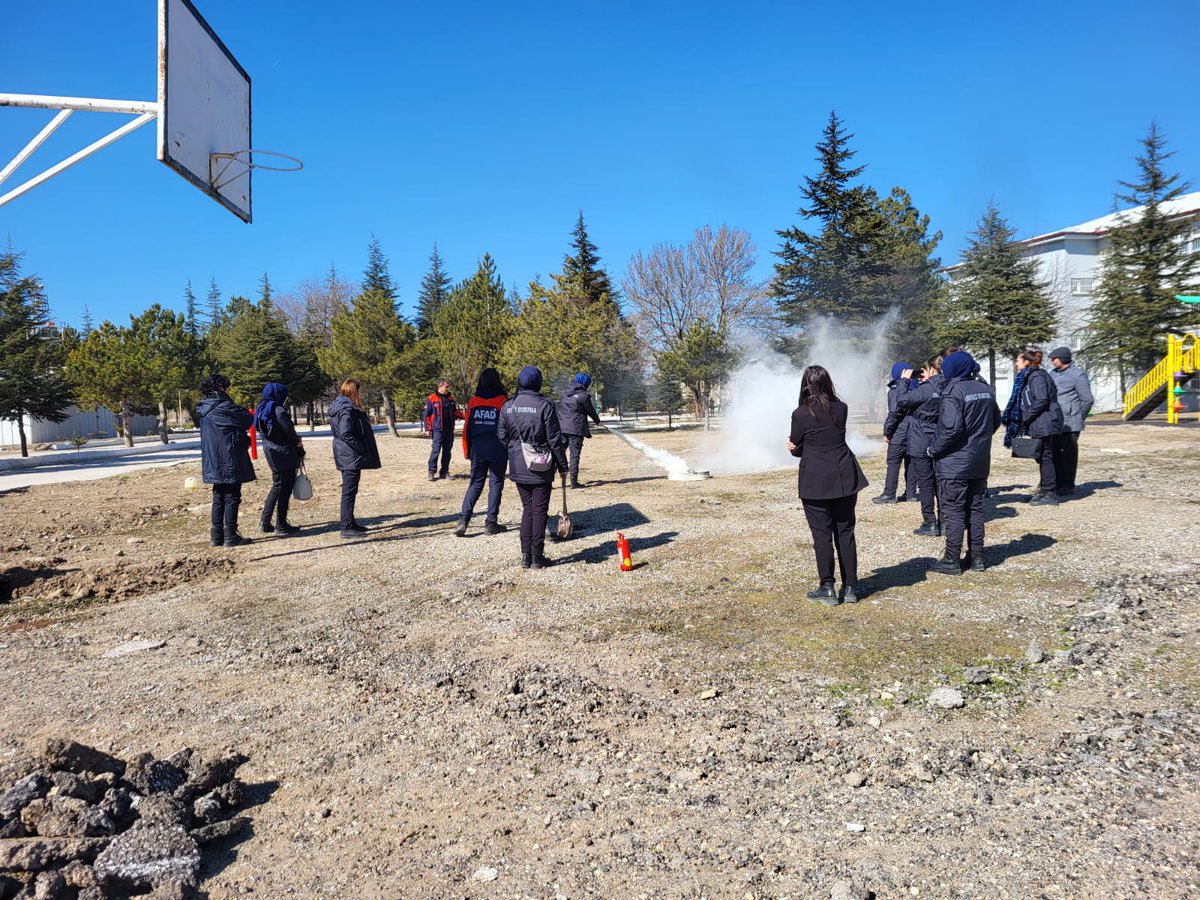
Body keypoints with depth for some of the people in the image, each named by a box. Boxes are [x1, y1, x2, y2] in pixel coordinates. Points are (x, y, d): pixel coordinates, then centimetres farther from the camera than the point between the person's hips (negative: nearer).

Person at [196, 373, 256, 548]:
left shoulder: (205, 410, 12)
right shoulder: (224, 407, -14)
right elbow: (248, 420, -7)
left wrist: (244, 438, 16)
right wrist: (249, 414, 13)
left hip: (214, 462, 8)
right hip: (229, 460, -8)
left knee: (219, 497, 13)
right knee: (232, 497, -3)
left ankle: (217, 535, 15)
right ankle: (230, 536, -3)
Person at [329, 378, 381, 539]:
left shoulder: (339, 406, 13)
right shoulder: (347, 409, -18)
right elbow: (345, 434, -25)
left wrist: (362, 449, 14)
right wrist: (362, 448, -18)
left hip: (345, 456, 10)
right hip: (351, 457, -10)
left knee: (349, 490, 18)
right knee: (349, 491, -5)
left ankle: (349, 522, 27)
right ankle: (347, 527, -1)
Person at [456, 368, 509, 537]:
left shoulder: (473, 401, 3)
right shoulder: (502, 401, -5)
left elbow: (467, 428, 5)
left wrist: (467, 451, 13)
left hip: (478, 450, 3)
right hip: (498, 451, -3)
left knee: (475, 484, 11)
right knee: (496, 484, 7)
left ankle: (463, 519, -3)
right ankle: (491, 523, 7)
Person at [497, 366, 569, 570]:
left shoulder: (507, 407, 1)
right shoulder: (544, 406, -12)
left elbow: (502, 436, 8)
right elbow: (555, 439, -9)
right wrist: (562, 465, 1)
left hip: (518, 468, 4)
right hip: (541, 468, -4)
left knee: (527, 509, 15)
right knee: (539, 510, 4)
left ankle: (526, 556, 14)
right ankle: (537, 557, 7)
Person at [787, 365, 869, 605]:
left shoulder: (801, 414, -11)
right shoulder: (841, 409, 2)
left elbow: (796, 450, -2)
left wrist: (795, 447, 19)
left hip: (815, 482, -4)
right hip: (844, 478, 4)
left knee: (822, 534, 4)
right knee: (845, 532, 10)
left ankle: (827, 588, 8)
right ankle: (850, 587, 15)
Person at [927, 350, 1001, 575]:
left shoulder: (953, 392, -17)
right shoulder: (986, 390, 6)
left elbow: (952, 428, -24)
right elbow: (996, 421, 15)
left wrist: (934, 450, -13)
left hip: (954, 464, -7)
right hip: (980, 463, 7)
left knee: (953, 512, 0)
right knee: (975, 509, 14)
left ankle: (952, 560, 5)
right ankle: (977, 557, 20)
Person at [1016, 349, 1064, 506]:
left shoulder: (1037, 377, -14)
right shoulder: (1030, 376, 16)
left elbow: (1042, 401, -23)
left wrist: (1025, 418, -15)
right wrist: (1026, 419, 13)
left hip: (1044, 424, -10)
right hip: (1041, 424, 10)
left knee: (1045, 457, -6)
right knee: (1043, 457, 15)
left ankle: (1050, 494, -3)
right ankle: (1043, 490, 23)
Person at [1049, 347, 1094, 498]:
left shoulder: (1078, 375, -8)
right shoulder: (1053, 374, 13)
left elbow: (1087, 399, -8)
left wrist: (1078, 418, -1)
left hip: (1070, 425, -7)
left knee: (1069, 455, 0)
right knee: (1055, 454, 10)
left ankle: (1068, 486, 7)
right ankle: (1058, 484, 20)